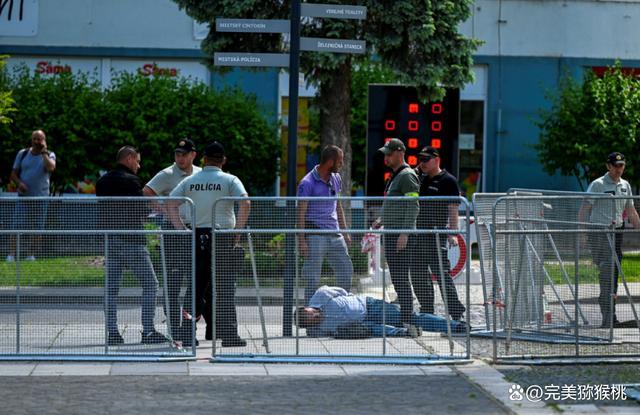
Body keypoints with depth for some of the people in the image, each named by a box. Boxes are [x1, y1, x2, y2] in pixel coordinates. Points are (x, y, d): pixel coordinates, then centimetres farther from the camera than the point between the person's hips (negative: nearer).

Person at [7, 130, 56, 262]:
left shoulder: (49, 155, 2)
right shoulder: (22, 154, 7)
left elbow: (50, 168, -20)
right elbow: (13, 174, 8)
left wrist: (44, 152, -16)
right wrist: (19, 183, -11)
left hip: (41, 197, 0)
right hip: (23, 196, 0)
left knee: (37, 228, 1)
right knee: (17, 226, -7)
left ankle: (30, 254, 10)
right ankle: (12, 254, -5)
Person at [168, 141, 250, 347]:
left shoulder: (190, 181, 7)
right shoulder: (229, 180, -2)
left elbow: (170, 203, 1)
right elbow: (245, 203, -16)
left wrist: (181, 229, 1)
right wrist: (239, 229, -8)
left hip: (197, 236, 3)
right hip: (222, 236, -3)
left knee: (198, 286, 11)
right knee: (225, 287, -1)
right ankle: (228, 334, -4)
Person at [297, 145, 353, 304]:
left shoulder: (336, 179, 11)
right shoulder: (307, 183, -11)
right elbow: (301, 213, -11)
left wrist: (345, 231, 20)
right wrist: (302, 240, -16)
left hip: (335, 236, 7)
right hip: (315, 236, -7)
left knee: (346, 272, 8)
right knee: (313, 279, -3)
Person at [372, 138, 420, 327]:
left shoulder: (407, 176, -11)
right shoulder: (395, 176, 19)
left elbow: (413, 206, -18)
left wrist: (404, 233, -24)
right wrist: (382, 219, 16)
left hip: (401, 236, -10)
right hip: (391, 233, 10)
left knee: (401, 277, -11)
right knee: (396, 277, 12)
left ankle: (407, 319, -11)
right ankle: (403, 315, 17)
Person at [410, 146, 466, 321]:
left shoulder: (448, 180, -4)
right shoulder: (421, 179, 16)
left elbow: (453, 208, -10)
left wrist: (453, 233, -20)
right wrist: (416, 170, 8)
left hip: (436, 235, -8)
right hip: (419, 233, 8)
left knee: (442, 273, -10)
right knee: (417, 274, 10)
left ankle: (456, 312, -7)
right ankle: (427, 311, 19)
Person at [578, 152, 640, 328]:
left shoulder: (625, 185, 14)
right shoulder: (597, 185, -5)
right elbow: (585, 208, -8)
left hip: (617, 231, 6)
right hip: (599, 231, -6)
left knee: (614, 274, 6)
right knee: (607, 270, -14)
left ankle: (610, 317, 11)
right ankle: (608, 318, -17)